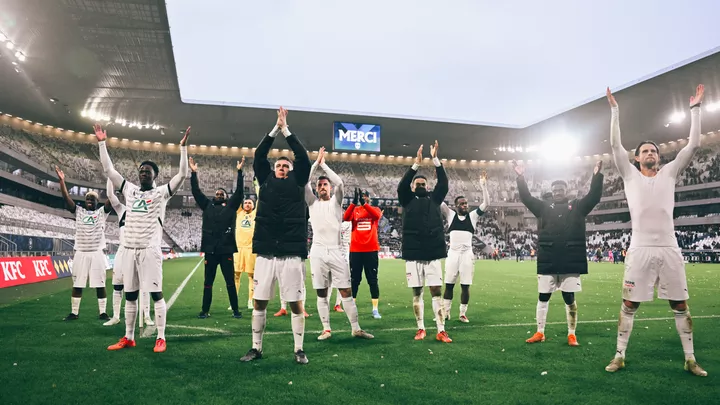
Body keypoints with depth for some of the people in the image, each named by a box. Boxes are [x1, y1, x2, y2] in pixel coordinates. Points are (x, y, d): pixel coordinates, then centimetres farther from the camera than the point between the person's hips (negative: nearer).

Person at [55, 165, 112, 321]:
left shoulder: (102, 212, 6)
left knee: (100, 285, 0)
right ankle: (74, 312, 18)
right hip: (80, 253, 2)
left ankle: (103, 313, 8)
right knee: (77, 285, 7)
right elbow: (66, 198, 1)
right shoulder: (79, 211, 11)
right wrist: (61, 180, -7)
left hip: (97, 253, -2)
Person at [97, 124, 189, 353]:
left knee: (156, 293, -4)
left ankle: (161, 338, 2)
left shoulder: (161, 193, 2)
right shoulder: (129, 190, 15)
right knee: (130, 295, 11)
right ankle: (128, 338, 21)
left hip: (150, 250, -5)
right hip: (128, 249, 5)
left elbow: (182, 175, -8)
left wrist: (183, 147, -13)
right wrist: (102, 143, 15)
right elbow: (108, 170, 18)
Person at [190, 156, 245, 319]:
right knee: (208, 283, 10)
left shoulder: (231, 206, 8)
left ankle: (235, 310, 13)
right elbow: (196, 191, 9)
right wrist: (194, 173, 2)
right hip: (210, 250, 2)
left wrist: (239, 172, -6)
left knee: (230, 282, 4)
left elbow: (239, 191, 0)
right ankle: (205, 311, 19)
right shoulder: (207, 205, 12)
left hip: (226, 250, -2)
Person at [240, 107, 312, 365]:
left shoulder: (297, 182, 8)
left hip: (292, 254, -2)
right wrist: (275, 129, 1)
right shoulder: (266, 181, 13)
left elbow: (303, 157, -1)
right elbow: (259, 156, 4)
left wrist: (286, 129, 3)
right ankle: (256, 348, 23)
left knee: (296, 304, 3)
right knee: (259, 302, 8)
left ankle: (299, 350, 16)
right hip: (265, 253, 2)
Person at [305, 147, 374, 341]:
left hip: (336, 251, -1)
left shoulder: (336, 201, 9)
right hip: (318, 252, 1)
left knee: (346, 292, 1)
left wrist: (324, 164, -1)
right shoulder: (312, 202, 11)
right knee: (321, 293, 5)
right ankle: (326, 329, 16)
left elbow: (339, 182, -8)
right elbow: (303, 181, -2)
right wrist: (316, 162, -1)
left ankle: (356, 328, 7)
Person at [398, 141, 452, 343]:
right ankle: (420, 329, 18)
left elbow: (444, 184, -1)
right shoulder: (407, 200, 7)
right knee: (417, 292, 7)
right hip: (413, 255, -1)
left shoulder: (434, 198, 12)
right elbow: (401, 185, -10)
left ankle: (441, 331, 5)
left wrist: (435, 159, -10)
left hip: (433, 254, 1)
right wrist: (416, 163, -19)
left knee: (437, 291, 1)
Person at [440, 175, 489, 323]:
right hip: (453, 253, 0)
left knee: (465, 286, 3)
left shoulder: (473, 216, 9)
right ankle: (446, 313, 16)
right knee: (449, 284, 5)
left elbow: (486, 203, 1)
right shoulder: (450, 215, 7)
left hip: (467, 253, 0)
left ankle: (463, 314, 13)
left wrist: (483, 186, -8)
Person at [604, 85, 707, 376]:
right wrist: (615, 111, 0)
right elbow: (615, 145, -1)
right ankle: (620, 356, 10)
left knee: (680, 305, 9)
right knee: (629, 305, 2)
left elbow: (694, 145, 7)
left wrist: (695, 109, 8)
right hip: (640, 249, -2)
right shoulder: (630, 175, 7)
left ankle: (690, 359, 21)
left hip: (669, 249, 2)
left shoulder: (669, 173, 13)